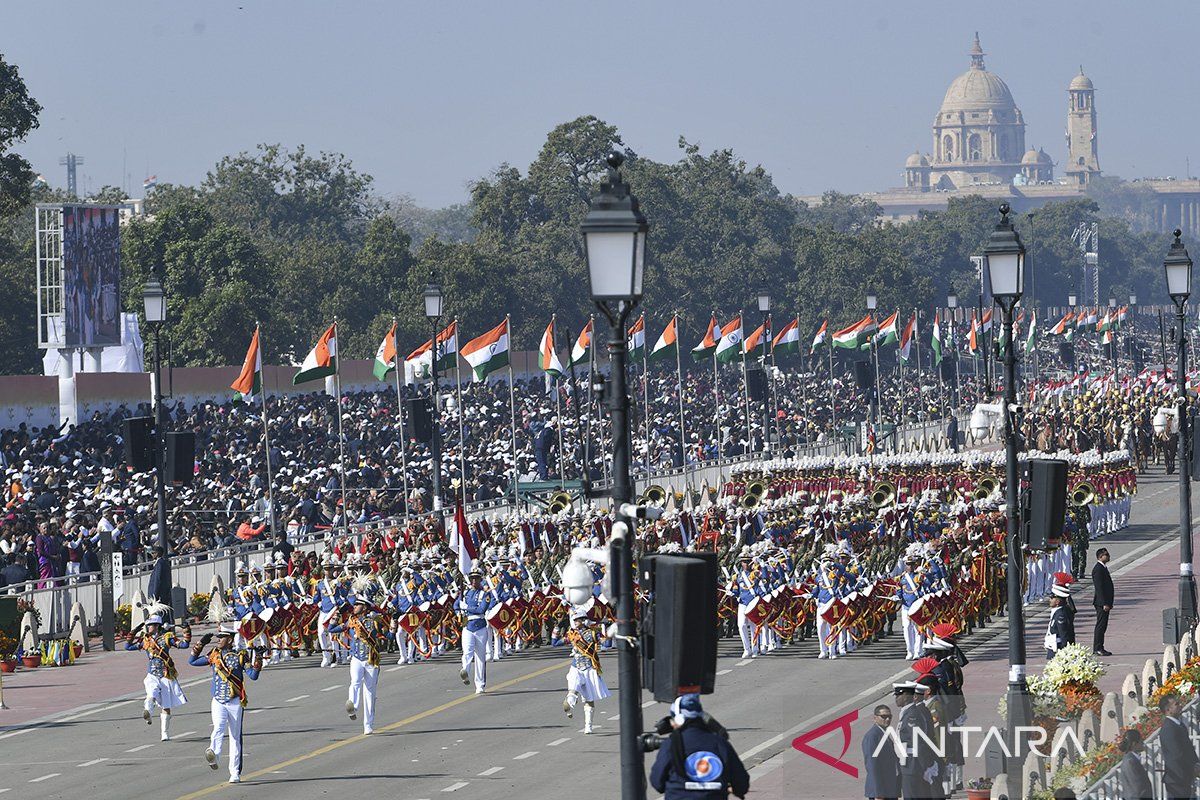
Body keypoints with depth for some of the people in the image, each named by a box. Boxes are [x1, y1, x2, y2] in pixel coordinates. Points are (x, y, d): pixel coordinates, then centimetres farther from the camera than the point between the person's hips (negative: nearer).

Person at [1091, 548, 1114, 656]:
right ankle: (1098, 648, -5)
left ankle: (1098, 648, 16)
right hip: (1102, 602, -10)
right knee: (1101, 625, -7)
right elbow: (1099, 588, -21)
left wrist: (1109, 603, 21)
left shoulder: (1103, 568, 16)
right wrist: (1105, 603, -23)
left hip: (1105, 602, 10)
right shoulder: (1098, 569, -17)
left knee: (1102, 626, 12)